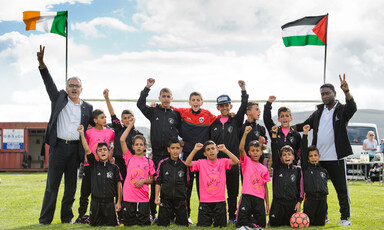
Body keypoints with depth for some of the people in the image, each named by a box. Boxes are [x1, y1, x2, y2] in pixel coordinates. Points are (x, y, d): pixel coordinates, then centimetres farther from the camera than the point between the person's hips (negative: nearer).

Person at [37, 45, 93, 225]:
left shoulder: (87, 108, 14)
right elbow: (49, 82, 0)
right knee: (52, 184, -1)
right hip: (58, 146, -2)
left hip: (75, 148, 2)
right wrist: (41, 62, -12)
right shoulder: (59, 99, 10)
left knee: (71, 185, 8)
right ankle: (45, 219, 4)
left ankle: (67, 218, 19)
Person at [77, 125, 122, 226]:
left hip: (109, 202, -1)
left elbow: (119, 184, 2)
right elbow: (87, 150, -7)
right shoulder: (94, 165, 3)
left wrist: (119, 202, -2)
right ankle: (100, 218, 35)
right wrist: (82, 133, -14)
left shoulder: (114, 167, 2)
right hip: (96, 202, 1)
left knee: (112, 225, 3)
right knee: (94, 225, 5)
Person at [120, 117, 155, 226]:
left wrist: (144, 181, -8)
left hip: (143, 197, 0)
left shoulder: (149, 161, 6)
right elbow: (122, 140, -6)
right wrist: (130, 125, -4)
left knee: (144, 223, 1)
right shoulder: (129, 158, 4)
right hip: (128, 196, 0)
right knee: (128, 224, 5)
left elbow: (152, 179, 13)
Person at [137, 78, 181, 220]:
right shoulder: (153, 112, 10)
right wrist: (147, 88, -8)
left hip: (172, 154, 0)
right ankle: (152, 213, 8)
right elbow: (140, 104, -4)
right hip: (156, 154, 0)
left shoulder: (176, 114, 11)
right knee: (154, 183, 1)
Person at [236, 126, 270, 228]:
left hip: (259, 198, 3)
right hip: (247, 196, -3)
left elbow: (265, 186, 16)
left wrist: (267, 204, 13)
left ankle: (251, 220, 26)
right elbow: (241, 149, -14)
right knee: (241, 224, -12)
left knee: (261, 224, 1)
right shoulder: (246, 161, 5)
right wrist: (245, 133, -24)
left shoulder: (264, 168, 14)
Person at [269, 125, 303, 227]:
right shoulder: (277, 167, 4)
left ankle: (287, 220, 35)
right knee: (274, 224, -2)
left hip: (292, 202, 0)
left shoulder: (297, 170, 6)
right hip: (278, 202, 0)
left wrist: (299, 202, -1)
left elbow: (300, 187, 6)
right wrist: (274, 134, -12)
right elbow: (274, 151, -5)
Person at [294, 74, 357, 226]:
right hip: (318, 158, 5)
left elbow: (352, 108, -22)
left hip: (336, 158, -5)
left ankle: (345, 217, 12)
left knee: (341, 189, 1)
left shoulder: (342, 110, -1)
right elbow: (304, 125, 20)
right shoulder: (318, 112, 15)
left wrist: (346, 91, -39)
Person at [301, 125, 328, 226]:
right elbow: (303, 151, -5)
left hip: (322, 200, 3)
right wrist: (305, 134, -10)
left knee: (320, 224, 7)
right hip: (310, 199, -3)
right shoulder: (306, 167, 3)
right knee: (307, 224, -2)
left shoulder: (323, 171, 13)